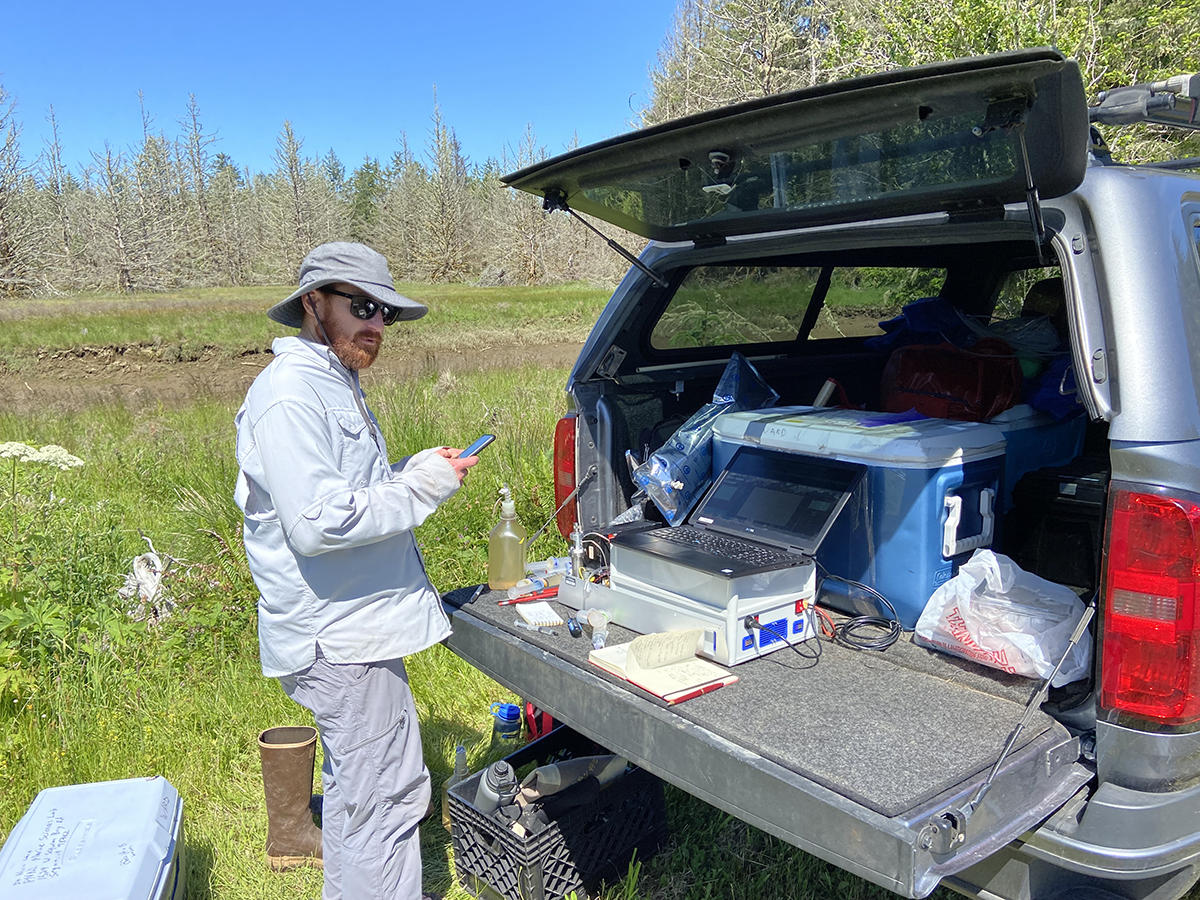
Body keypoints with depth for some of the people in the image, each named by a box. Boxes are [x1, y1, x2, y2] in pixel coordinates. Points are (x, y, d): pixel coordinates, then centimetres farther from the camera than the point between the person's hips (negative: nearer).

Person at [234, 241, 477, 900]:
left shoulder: (335, 382, 15)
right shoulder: (289, 394, -19)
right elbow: (317, 523, -27)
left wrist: (414, 470, 6)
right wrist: (425, 485, -19)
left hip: (353, 619, 11)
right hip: (339, 633, -11)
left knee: (361, 783, 24)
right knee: (387, 793, -2)